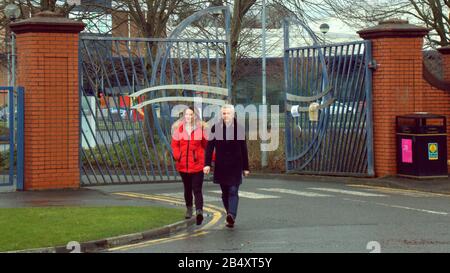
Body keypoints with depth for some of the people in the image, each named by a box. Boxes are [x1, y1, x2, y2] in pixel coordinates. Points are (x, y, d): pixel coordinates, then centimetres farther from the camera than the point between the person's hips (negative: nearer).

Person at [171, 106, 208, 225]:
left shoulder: (201, 128, -1)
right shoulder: (178, 128, 3)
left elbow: (206, 144, 1)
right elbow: (174, 144, 6)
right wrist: (177, 156, -11)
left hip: (197, 164, -3)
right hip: (183, 164, 3)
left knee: (197, 189, -13)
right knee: (187, 188, 19)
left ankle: (199, 211, -24)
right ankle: (189, 208, 38)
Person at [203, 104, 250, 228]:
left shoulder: (239, 128, 2)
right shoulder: (216, 128, 1)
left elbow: (244, 149, 7)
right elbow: (209, 147, 0)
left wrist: (246, 167, 7)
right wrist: (207, 164, -10)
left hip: (235, 166, -1)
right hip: (221, 166, 2)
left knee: (233, 191, -12)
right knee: (225, 192, 9)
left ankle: (231, 216, -26)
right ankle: (231, 217, 19)